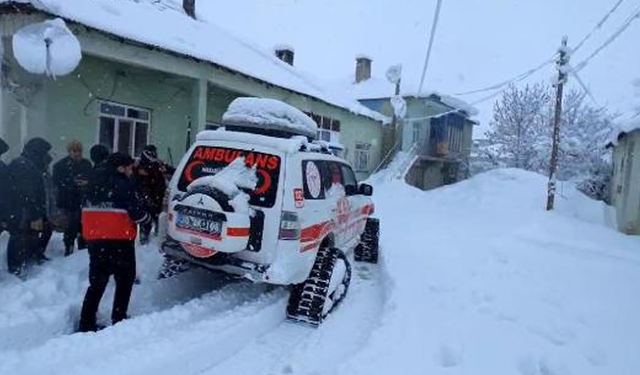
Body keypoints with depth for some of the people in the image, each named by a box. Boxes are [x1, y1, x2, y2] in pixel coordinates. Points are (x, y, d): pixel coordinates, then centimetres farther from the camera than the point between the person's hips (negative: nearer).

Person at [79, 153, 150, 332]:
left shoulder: (96, 182, 12)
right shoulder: (124, 184, -11)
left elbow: (92, 208, 15)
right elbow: (136, 210, -13)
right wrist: (145, 218, 5)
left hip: (94, 238, 7)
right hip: (119, 240, -6)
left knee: (97, 282, 16)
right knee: (125, 280, 11)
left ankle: (86, 323, 15)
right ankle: (119, 320, 12)